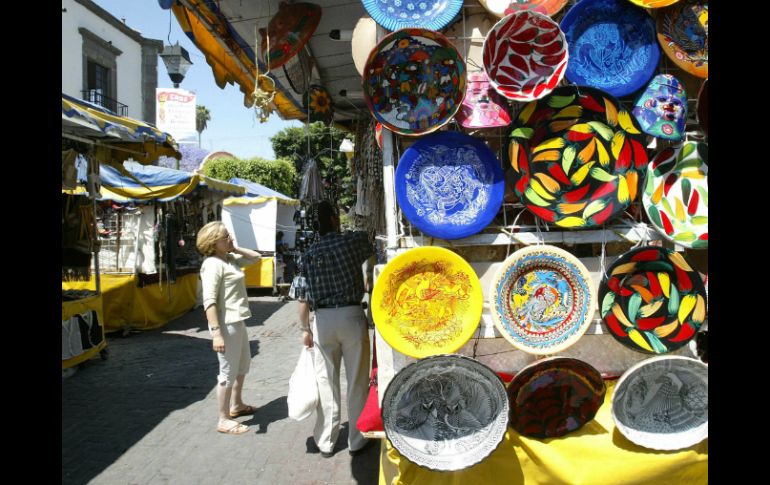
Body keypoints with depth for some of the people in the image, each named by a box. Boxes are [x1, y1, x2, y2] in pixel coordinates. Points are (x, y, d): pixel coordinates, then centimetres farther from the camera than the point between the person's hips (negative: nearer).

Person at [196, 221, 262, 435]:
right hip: (226, 325, -10)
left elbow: (255, 256, 23)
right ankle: (223, 420, 14)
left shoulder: (230, 259, 9)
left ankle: (237, 405, 42)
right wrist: (216, 332, -27)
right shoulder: (213, 264, -17)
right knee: (229, 371, 0)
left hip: (238, 322, 10)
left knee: (243, 365, 24)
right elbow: (209, 302, -23)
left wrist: (235, 248, 7)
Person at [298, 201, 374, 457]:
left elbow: (303, 297, 0)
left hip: (323, 319, 2)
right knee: (357, 380, 9)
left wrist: (305, 328, 9)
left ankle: (326, 442, 21)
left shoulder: (310, 253, 1)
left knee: (326, 382, 10)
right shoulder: (354, 240, -5)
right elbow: (373, 249, 18)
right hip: (352, 316, -2)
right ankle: (356, 440, 20)